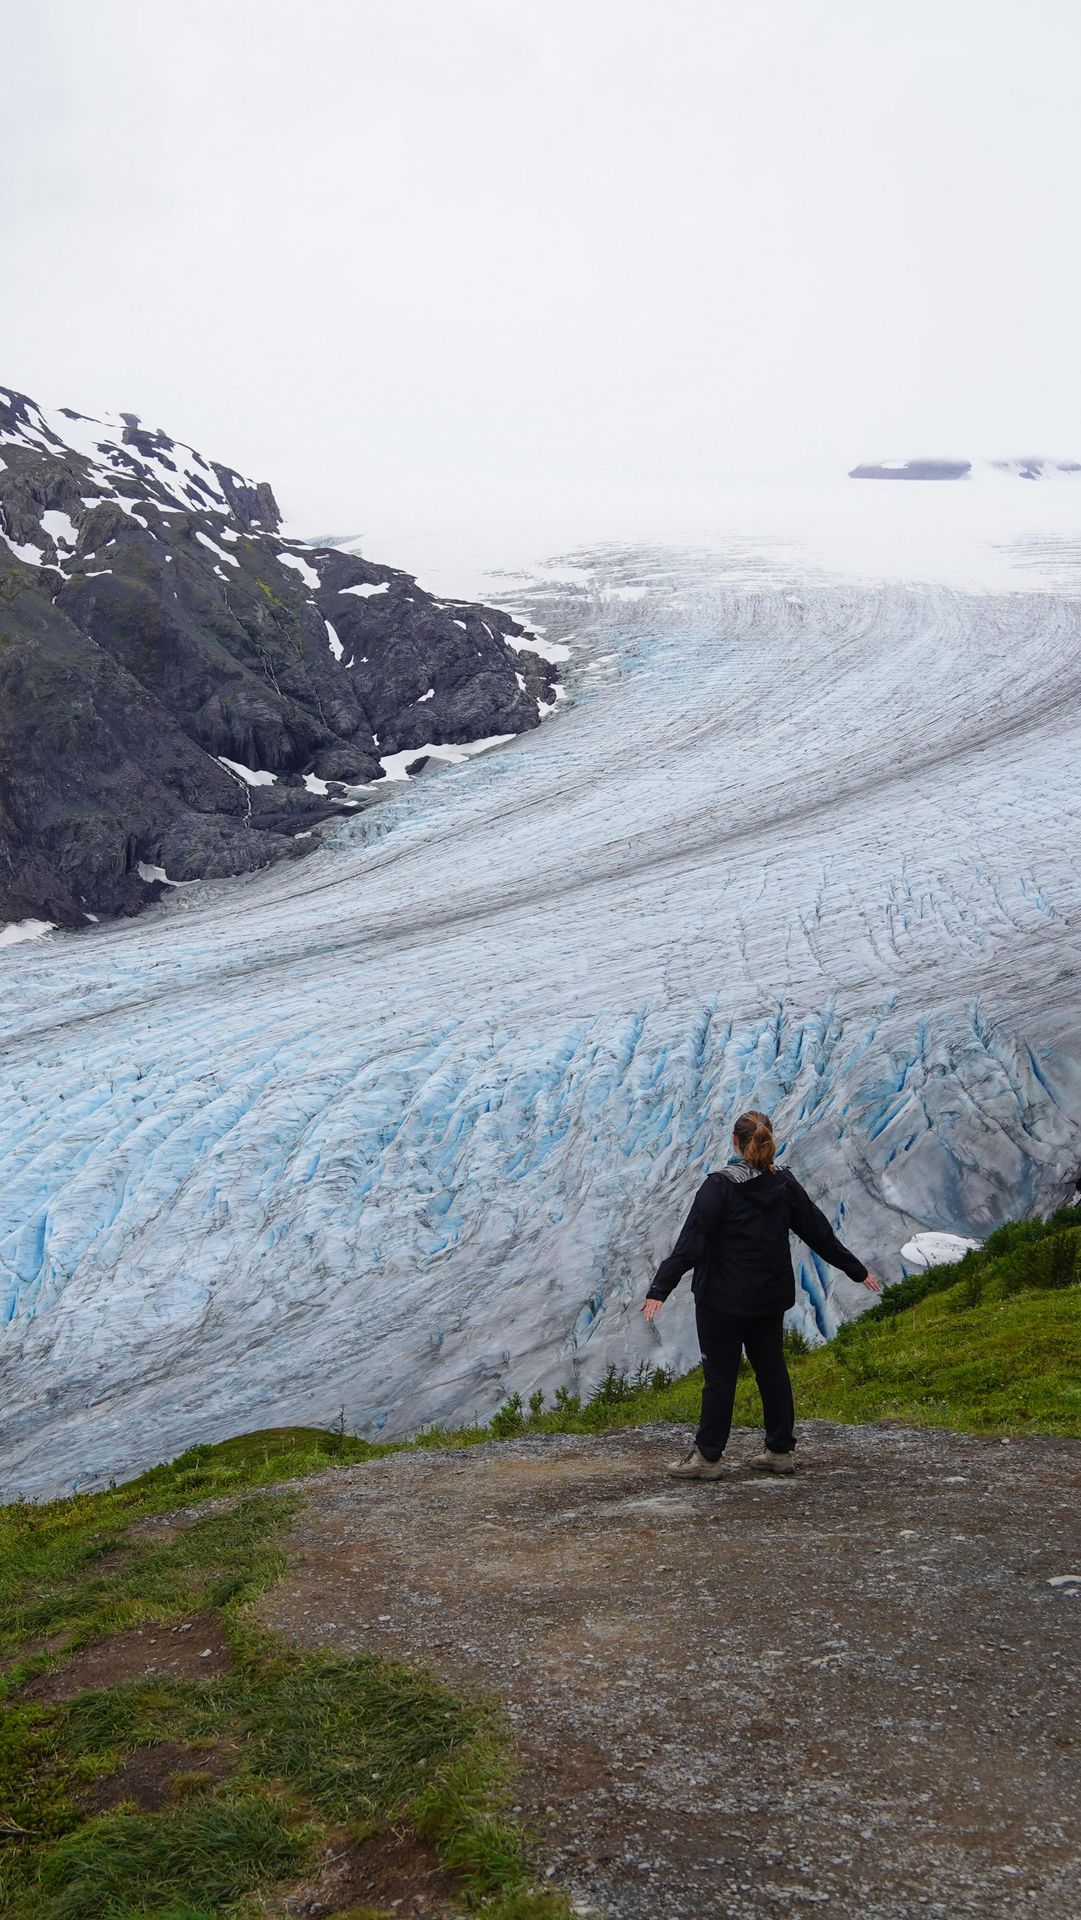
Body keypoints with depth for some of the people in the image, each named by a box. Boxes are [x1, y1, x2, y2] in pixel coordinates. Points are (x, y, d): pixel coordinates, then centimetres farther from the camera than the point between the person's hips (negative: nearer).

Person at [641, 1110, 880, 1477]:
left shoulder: (719, 1185, -15)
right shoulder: (785, 1184, 1)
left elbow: (690, 1243, -21)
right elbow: (820, 1232, 8)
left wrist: (659, 1289, -24)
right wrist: (857, 1271, 19)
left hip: (724, 1296, -5)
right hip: (770, 1296, 5)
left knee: (720, 1373, 1)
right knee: (771, 1368, 14)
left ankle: (707, 1457, 7)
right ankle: (780, 1451, 21)